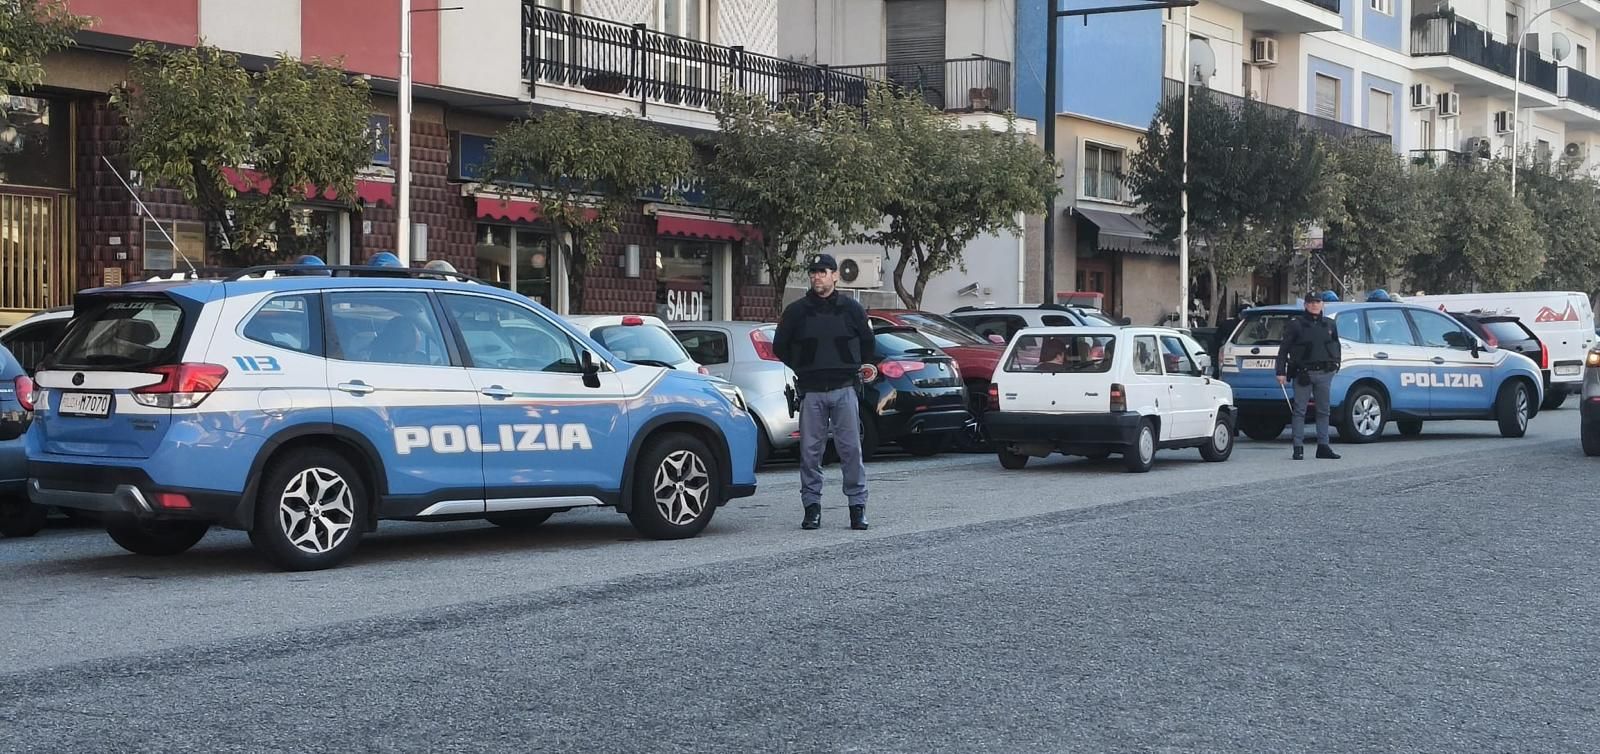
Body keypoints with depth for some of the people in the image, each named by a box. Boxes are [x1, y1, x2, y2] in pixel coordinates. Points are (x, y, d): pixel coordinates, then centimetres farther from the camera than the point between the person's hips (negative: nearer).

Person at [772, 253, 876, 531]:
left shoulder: (851, 308, 7)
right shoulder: (797, 311, 6)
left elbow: (867, 342, 19)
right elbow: (779, 346, 16)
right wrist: (802, 370, 13)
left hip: (845, 390, -1)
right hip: (811, 393, 1)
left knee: (851, 449, -3)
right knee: (810, 451, 0)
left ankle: (857, 506, 3)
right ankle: (812, 507, 6)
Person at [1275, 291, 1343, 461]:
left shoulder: (1329, 325, 12)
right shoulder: (1296, 325, -1)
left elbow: (1336, 345, 26)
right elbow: (1283, 350, -2)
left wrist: (1335, 363, 15)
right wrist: (1281, 372, -8)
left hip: (1324, 373, 4)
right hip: (1303, 373, -4)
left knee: (1323, 411, 8)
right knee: (1300, 411, -4)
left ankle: (1323, 446, 14)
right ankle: (1298, 447, -1)